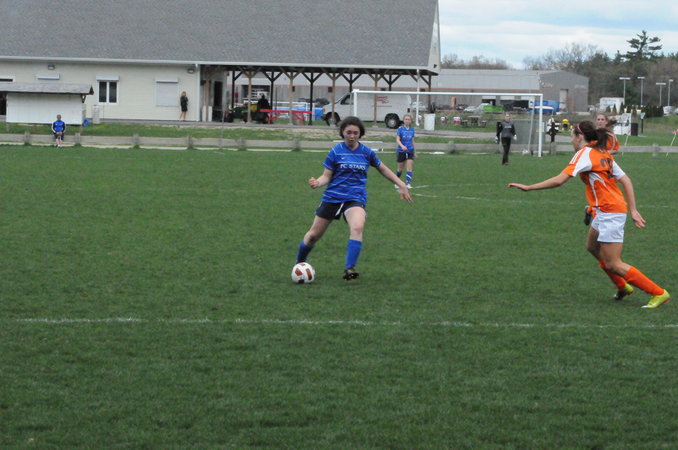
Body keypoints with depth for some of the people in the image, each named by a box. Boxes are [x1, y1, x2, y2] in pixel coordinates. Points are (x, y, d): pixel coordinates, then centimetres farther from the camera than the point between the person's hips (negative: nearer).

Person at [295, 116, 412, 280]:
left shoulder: (367, 152, 3)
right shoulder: (336, 151, -3)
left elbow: (383, 169, 17)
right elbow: (327, 176, -3)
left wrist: (402, 185, 14)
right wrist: (317, 183, -25)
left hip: (356, 199, 0)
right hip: (332, 197, 0)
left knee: (357, 228, -31)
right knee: (314, 234, 6)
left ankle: (349, 269, -29)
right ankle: (299, 264, 33)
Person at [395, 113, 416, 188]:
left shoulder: (412, 129, 6)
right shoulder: (400, 129, -6)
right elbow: (397, 139, -13)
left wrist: (414, 152, 18)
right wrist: (402, 146, -32)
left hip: (410, 151, 2)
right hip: (401, 151, -2)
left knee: (409, 168, -11)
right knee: (400, 168, 9)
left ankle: (408, 183, -13)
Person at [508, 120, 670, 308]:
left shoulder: (585, 153, -12)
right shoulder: (604, 154, 13)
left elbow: (559, 180, -21)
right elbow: (626, 181, 11)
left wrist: (528, 187, -17)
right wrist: (633, 210, 11)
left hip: (610, 212, -9)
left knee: (613, 265, -6)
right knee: (593, 247, 27)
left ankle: (659, 293, -4)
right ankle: (622, 286, 32)